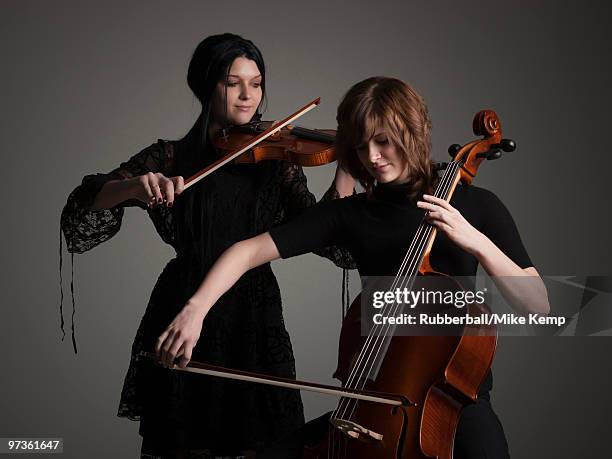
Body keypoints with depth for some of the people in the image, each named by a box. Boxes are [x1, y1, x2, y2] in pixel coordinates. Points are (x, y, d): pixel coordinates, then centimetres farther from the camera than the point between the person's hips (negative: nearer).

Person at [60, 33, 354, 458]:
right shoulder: (169, 159, 1)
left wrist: (347, 171, -18)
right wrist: (134, 186, -28)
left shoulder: (276, 162, 6)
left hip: (256, 327, 1)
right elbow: (81, 215, -9)